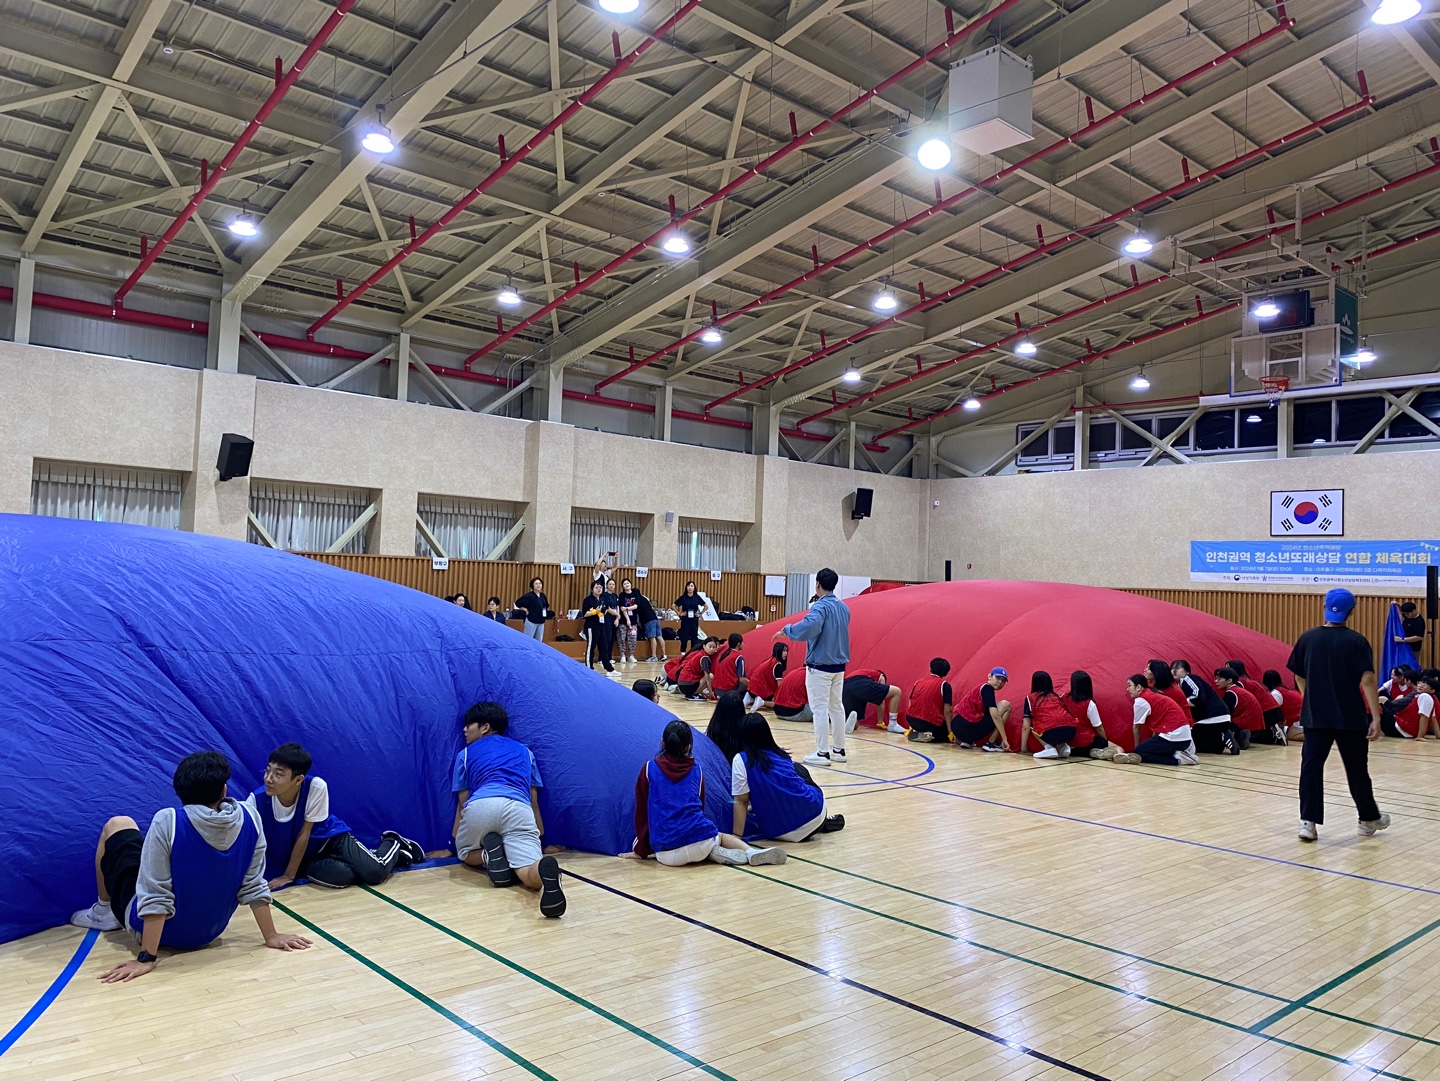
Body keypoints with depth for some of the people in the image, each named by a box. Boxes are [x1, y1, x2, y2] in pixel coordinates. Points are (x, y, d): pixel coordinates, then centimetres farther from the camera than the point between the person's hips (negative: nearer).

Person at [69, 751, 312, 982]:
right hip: (209, 932, 4)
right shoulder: (248, 819, -17)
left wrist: (146, 958, -20)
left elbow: (155, 899, -26)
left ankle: (104, 912, 33)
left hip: (156, 927, -4)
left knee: (117, 825, 14)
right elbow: (254, 886, -12)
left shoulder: (167, 822, -27)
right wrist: (271, 937, -3)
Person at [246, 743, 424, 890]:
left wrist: (289, 876, -17)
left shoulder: (316, 787, -31)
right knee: (340, 877, -29)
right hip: (306, 856, 1)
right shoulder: (256, 800, -27)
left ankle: (393, 844, 19)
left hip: (330, 837, -1)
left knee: (375, 872, -20)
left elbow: (304, 835, -21)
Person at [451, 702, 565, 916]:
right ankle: (544, 868, -48)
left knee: (466, 854, 29)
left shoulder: (465, 754, 28)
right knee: (530, 875, -11)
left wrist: (453, 843, 48)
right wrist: (540, 840, 46)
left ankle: (488, 854, -6)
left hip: (480, 806, 0)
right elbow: (534, 802, 35)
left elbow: (462, 803, 32)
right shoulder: (524, 751, 34)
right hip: (519, 809, 1)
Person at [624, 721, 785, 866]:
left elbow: (641, 813, 11)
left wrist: (641, 851, 21)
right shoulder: (696, 770, 15)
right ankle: (751, 852, 2)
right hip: (700, 842, 2)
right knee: (721, 836, 32)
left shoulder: (649, 769, 9)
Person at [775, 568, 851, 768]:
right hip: (839, 665, 8)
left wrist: (786, 630, -23)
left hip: (820, 666, -8)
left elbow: (809, 626, -35)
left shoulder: (820, 606, -16)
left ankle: (822, 753, 0)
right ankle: (839, 749, 19)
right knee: (836, 706, 14)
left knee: (820, 709, -2)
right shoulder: (843, 607, 9)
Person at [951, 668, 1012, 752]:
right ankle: (991, 743, 0)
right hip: (969, 727, -9)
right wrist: (1004, 739, -11)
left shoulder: (980, 688, 24)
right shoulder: (987, 688, -4)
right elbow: (995, 716, -13)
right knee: (1006, 706, 1)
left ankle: (966, 741, 18)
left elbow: (956, 708, 28)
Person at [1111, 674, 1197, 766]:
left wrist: (1137, 747, 16)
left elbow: (1136, 727, 4)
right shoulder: (1155, 695, 20)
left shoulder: (1140, 700, -6)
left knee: (1138, 753, -2)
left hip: (1173, 737, -9)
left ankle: (1176, 758, -11)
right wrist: (1151, 744, 20)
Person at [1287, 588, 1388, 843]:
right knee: (1357, 769, 13)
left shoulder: (1307, 638, 1)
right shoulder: (1357, 641, -7)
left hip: (1314, 716, 1)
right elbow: (1367, 680, -13)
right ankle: (1369, 819, 30)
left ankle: (1308, 821, -6)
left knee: (1311, 767, 2)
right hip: (1350, 717, -1)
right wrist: (1376, 717, -11)